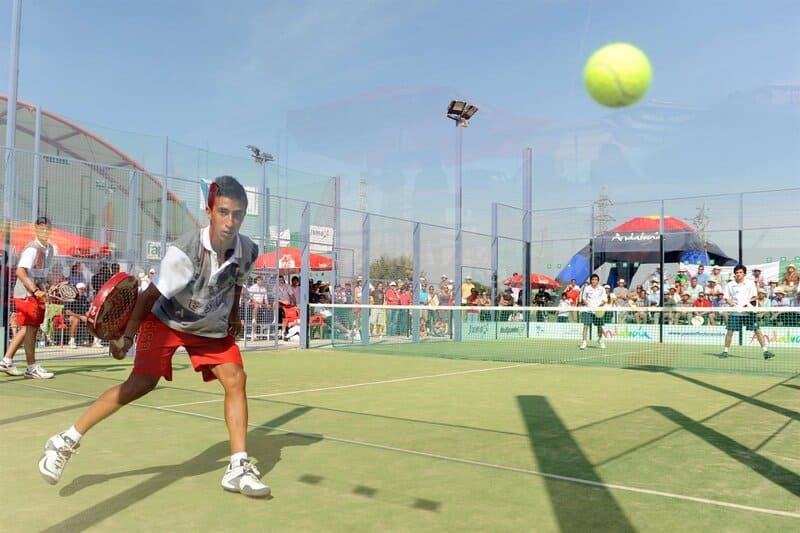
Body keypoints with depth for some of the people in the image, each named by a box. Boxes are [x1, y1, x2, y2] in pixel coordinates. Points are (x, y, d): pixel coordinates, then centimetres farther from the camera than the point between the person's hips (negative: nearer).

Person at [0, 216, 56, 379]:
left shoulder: (50, 248, 11)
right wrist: (35, 290, -25)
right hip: (26, 294, -9)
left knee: (27, 329, 13)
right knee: (30, 329, -4)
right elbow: (20, 272, -22)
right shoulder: (32, 248, -16)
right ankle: (32, 368, 2)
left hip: (37, 294, 9)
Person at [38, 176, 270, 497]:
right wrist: (127, 335, -33)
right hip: (166, 321, -4)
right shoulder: (184, 251, -32)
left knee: (235, 379, -12)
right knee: (141, 383, -17)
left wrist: (233, 315, 13)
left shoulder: (248, 251, -17)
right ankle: (66, 441, 2)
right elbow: (151, 296, -25)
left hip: (212, 328, 4)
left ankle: (238, 468, -6)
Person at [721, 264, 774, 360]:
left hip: (748, 311, 0)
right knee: (730, 331, -3)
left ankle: (765, 351, 2)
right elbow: (727, 298, 4)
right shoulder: (730, 285, 4)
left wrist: (748, 302, -11)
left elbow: (755, 296, 8)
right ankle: (726, 351, 10)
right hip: (734, 312, 0)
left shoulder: (750, 283, 5)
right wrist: (734, 305, -14)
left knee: (757, 330, -4)